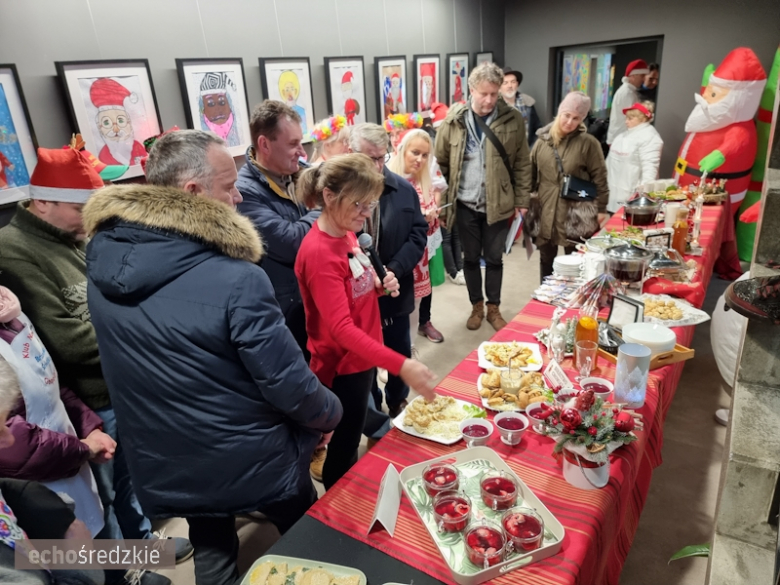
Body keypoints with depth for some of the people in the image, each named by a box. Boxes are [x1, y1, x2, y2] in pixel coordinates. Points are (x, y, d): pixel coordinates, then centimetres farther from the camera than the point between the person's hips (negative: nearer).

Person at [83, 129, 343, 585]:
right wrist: (330, 414, -2)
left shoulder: (102, 257, -9)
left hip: (164, 464, 6)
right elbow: (290, 386, -23)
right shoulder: (236, 280, -31)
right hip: (253, 461, -5)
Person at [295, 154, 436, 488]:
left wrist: (380, 286, -7)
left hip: (363, 359, 9)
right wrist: (401, 366, -37)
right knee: (343, 451, 11)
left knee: (351, 441, 25)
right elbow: (341, 328, -31)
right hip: (342, 369, -8)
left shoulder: (347, 235, 2)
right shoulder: (319, 253, -26)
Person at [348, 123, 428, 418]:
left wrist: (394, 269, -15)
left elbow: (419, 233, -2)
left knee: (400, 354, 22)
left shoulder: (404, 189, -4)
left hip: (396, 291, 3)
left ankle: (398, 403, 48)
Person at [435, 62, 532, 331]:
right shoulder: (453, 120, -4)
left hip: (498, 204, 0)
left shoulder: (513, 120, -5)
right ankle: (476, 306, 31)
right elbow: (440, 162, 0)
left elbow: (522, 164, -1)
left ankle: (494, 308, 29)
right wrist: (442, 201, -3)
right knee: (470, 258, 13)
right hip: (465, 204, 1)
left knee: (494, 258, 11)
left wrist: (521, 200, -3)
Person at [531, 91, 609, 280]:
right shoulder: (543, 140, 3)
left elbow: (599, 178, -3)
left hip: (576, 214, -3)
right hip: (546, 212, 4)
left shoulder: (588, 143, -6)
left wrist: (601, 208, -4)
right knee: (546, 260, 15)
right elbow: (531, 174, 12)